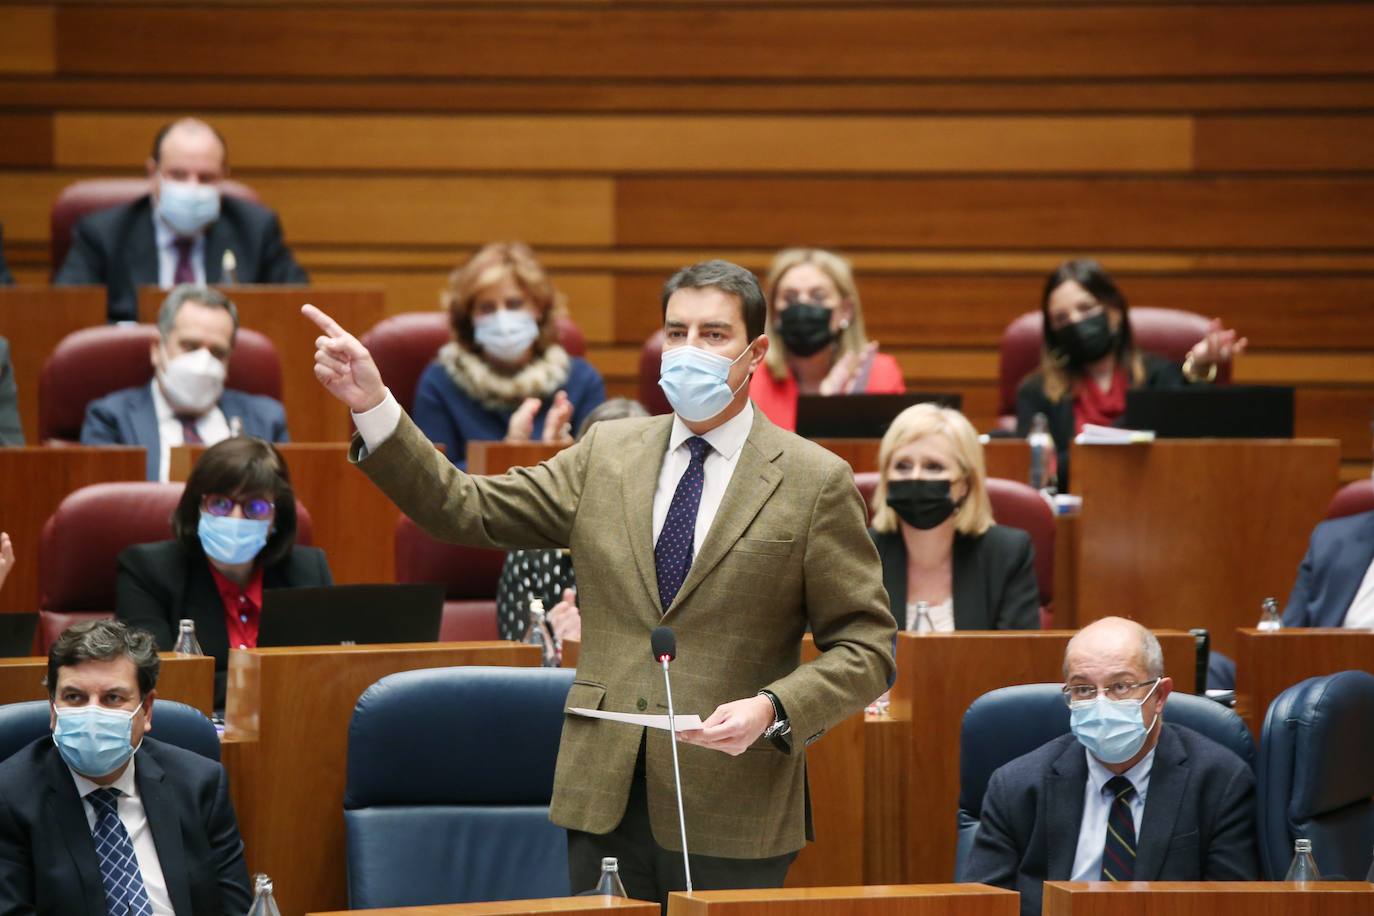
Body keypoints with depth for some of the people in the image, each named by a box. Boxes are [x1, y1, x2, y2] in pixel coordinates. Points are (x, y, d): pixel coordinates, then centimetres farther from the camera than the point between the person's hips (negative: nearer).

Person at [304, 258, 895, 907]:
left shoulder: (816, 482, -1)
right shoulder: (605, 456, 11)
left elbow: (865, 647, -1)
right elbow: (467, 511, 6)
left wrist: (773, 709, -18)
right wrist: (373, 407, -5)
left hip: (730, 806, -3)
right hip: (604, 800, 3)